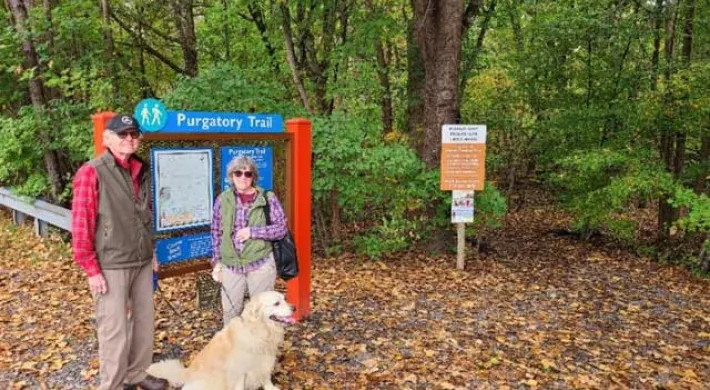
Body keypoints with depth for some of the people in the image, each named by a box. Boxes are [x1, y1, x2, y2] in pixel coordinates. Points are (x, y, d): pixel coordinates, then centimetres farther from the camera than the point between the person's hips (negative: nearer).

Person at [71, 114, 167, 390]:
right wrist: (91, 270, -15)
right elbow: (81, 224, -14)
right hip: (111, 266, -7)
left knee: (144, 321, 15)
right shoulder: (91, 173, -11)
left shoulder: (141, 171, 10)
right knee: (115, 330, 1)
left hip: (142, 262, 7)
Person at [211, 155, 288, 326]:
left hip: (260, 264, -2)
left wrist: (252, 231, -17)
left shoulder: (267, 198, -6)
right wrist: (217, 262, 7)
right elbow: (216, 233, 9)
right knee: (230, 312, 14)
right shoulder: (223, 199, 2)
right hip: (230, 266, 3)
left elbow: (281, 228, -7)